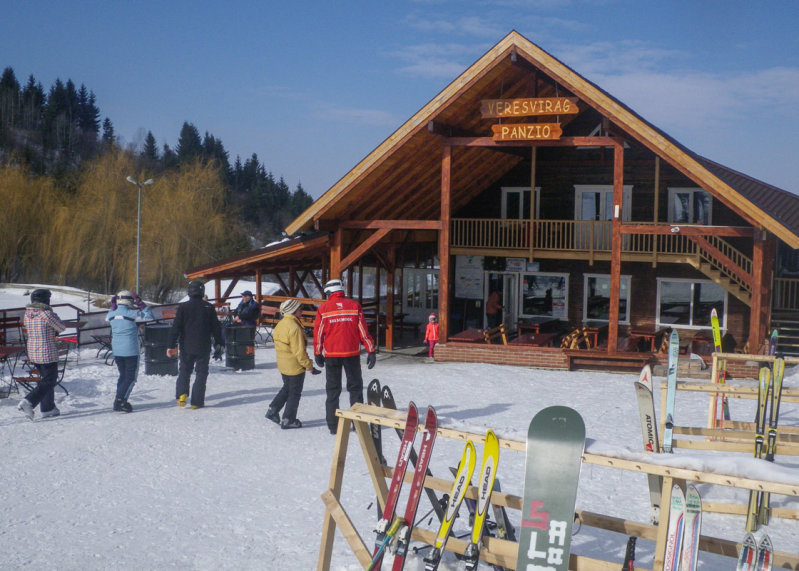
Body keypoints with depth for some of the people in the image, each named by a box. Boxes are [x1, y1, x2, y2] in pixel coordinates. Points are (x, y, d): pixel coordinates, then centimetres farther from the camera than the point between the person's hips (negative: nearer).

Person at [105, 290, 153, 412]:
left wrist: (113, 307, 17)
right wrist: (141, 304, -4)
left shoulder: (112, 314, 1)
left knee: (123, 375, 20)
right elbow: (149, 316, -7)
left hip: (116, 350, 6)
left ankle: (119, 401, 20)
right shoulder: (132, 314, -15)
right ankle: (120, 401, -7)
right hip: (131, 350, -6)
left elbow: (107, 318, 25)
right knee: (131, 377, 2)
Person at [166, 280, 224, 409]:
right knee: (201, 373, 7)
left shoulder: (183, 307, -4)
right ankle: (196, 402, 2)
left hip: (186, 347, 0)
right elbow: (216, 328, 4)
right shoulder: (209, 308, -1)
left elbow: (175, 327, -6)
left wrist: (171, 345, -1)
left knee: (184, 370, 15)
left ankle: (182, 394, -6)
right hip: (203, 348, 0)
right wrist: (218, 346, 13)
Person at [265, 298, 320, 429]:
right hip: (295, 366, -8)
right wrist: (309, 366, -15)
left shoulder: (280, 325, 5)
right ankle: (288, 420, 12)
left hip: (283, 365, 8)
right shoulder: (294, 327, -24)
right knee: (295, 393, 6)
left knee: (287, 388, 25)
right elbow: (299, 352, -24)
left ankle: (272, 410, 22)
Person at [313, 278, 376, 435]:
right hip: (352, 354, 0)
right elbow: (363, 331, -2)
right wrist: (371, 351, 2)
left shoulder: (323, 309, -2)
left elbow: (318, 333, 1)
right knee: (355, 387, 12)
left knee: (332, 389, 9)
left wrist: (318, 354, 13)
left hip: (331, 355, 0)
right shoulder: (354, 306, -1)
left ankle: (333, 426, 8)